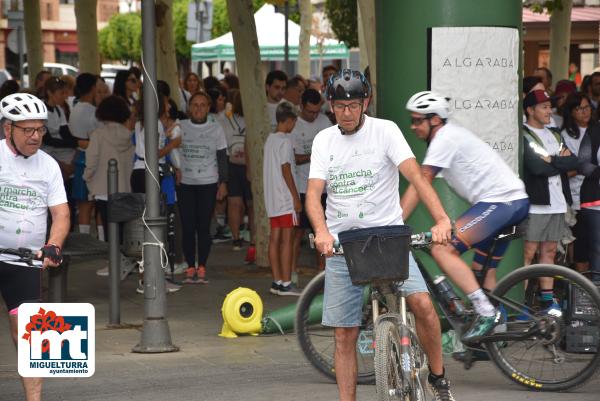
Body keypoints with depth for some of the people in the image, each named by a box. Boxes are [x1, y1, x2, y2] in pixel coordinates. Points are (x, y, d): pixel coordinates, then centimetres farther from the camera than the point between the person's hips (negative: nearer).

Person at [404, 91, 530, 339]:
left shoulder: (445, 139, -10)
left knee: (442, 249, -18)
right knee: (483, 274, 17)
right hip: (516, 202, 10)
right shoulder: (451, 135, 21)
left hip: (500, 202, -10)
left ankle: (486, 313, -22)